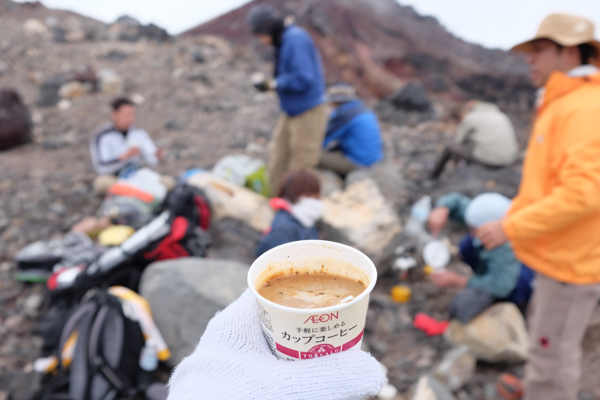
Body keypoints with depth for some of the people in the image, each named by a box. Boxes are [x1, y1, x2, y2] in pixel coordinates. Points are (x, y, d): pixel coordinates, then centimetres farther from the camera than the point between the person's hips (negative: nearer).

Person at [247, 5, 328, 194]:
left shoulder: (296, 39, -17)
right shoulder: (284, 39, 11)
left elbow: (303, 78, -25)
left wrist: (273, 84, -15)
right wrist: (271, 83, 5)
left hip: (308, 112, -9)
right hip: (290, 111, 9)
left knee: (300, 167, 0)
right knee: (278, 165, 11)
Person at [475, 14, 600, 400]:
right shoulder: (561, 106, 12)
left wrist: (511, 228, -23)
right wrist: (510, 217, 13)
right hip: (561, 254, 10)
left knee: (552, 350, 3)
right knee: (551, 338, 23)